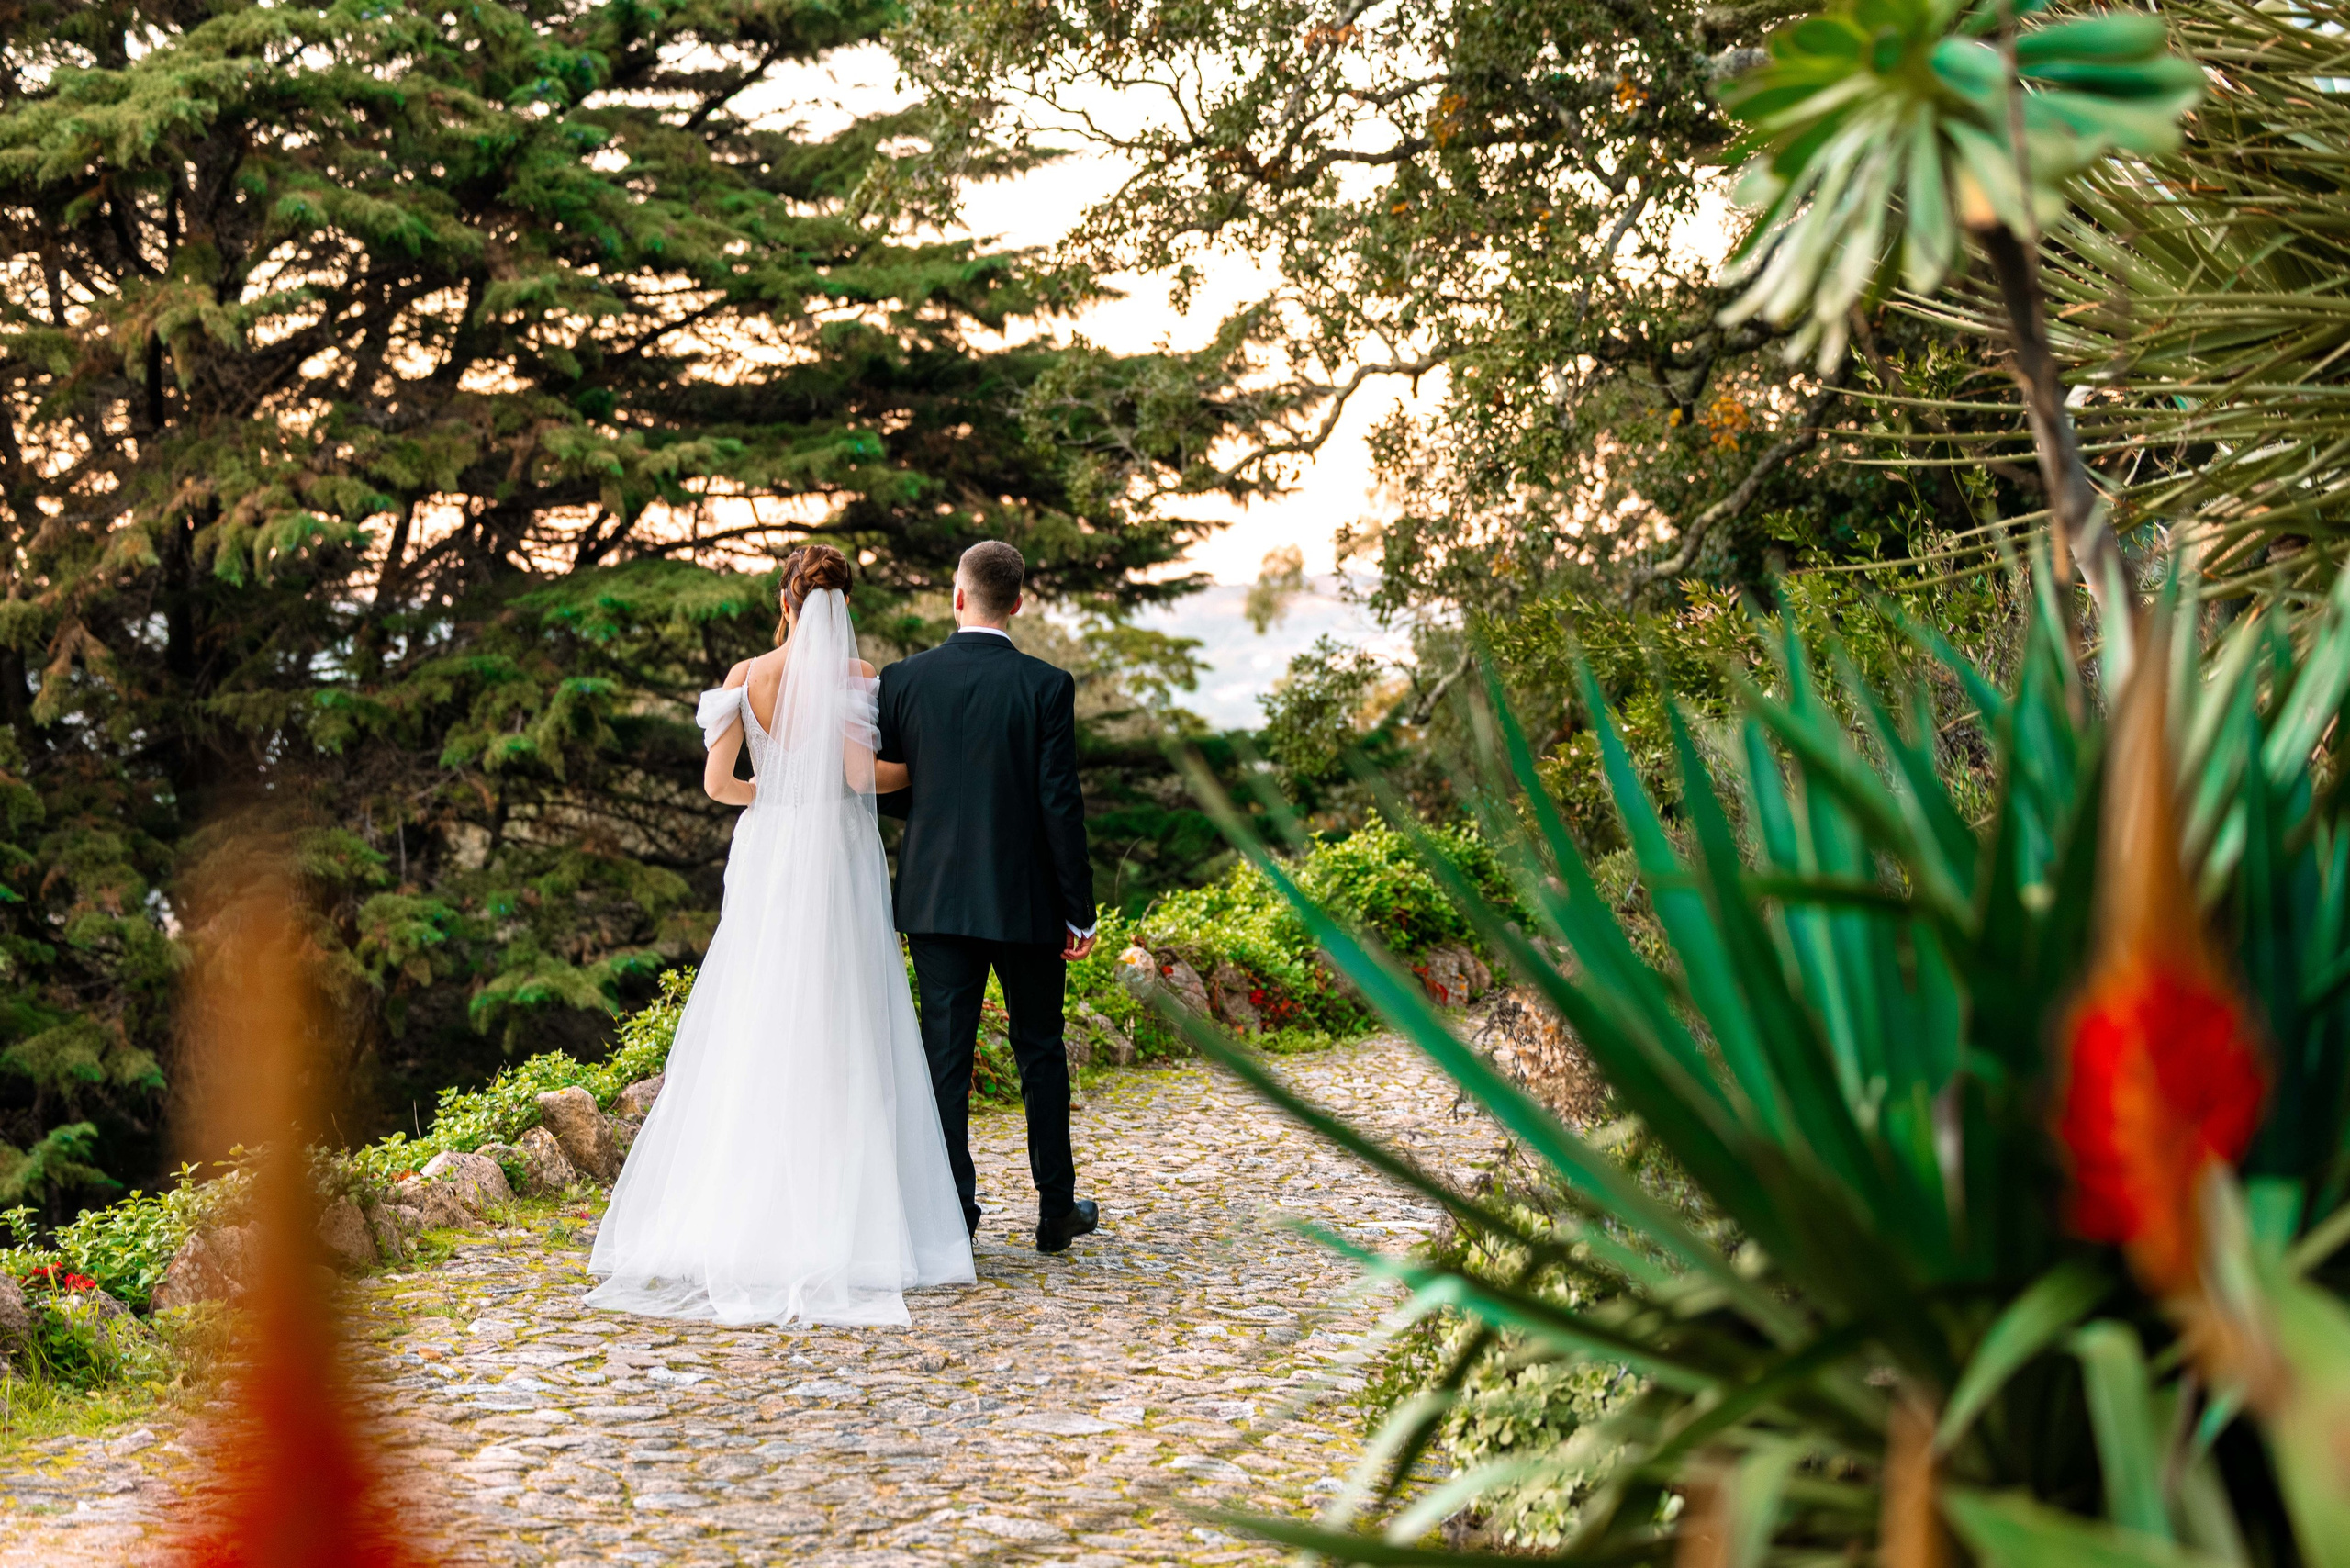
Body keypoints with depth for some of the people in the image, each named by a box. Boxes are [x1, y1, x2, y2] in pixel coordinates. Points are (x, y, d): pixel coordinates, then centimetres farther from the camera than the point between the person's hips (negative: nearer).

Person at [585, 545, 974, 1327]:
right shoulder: (854, 673, -6)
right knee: (836, 1037, 0)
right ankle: (834, 1222, 0)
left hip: (766, 855, 3)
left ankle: (730, 1212, 9)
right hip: (838, 857, -3)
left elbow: (717, 782, 1)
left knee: (751, 1031, 8)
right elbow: (859, 773, -14)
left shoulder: (748, 676, 3)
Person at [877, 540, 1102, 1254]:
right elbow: (1060, 803, -10)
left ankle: (952, 1213, 6)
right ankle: (1056, 1208, 20)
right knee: (1040, 1050, 12)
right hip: (1024, 898, -1)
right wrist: (1079, 910, -4)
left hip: (936, 894, 1)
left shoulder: (903, 680, -3)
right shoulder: (1046, 686, -9)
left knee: (945, 1054, 5)